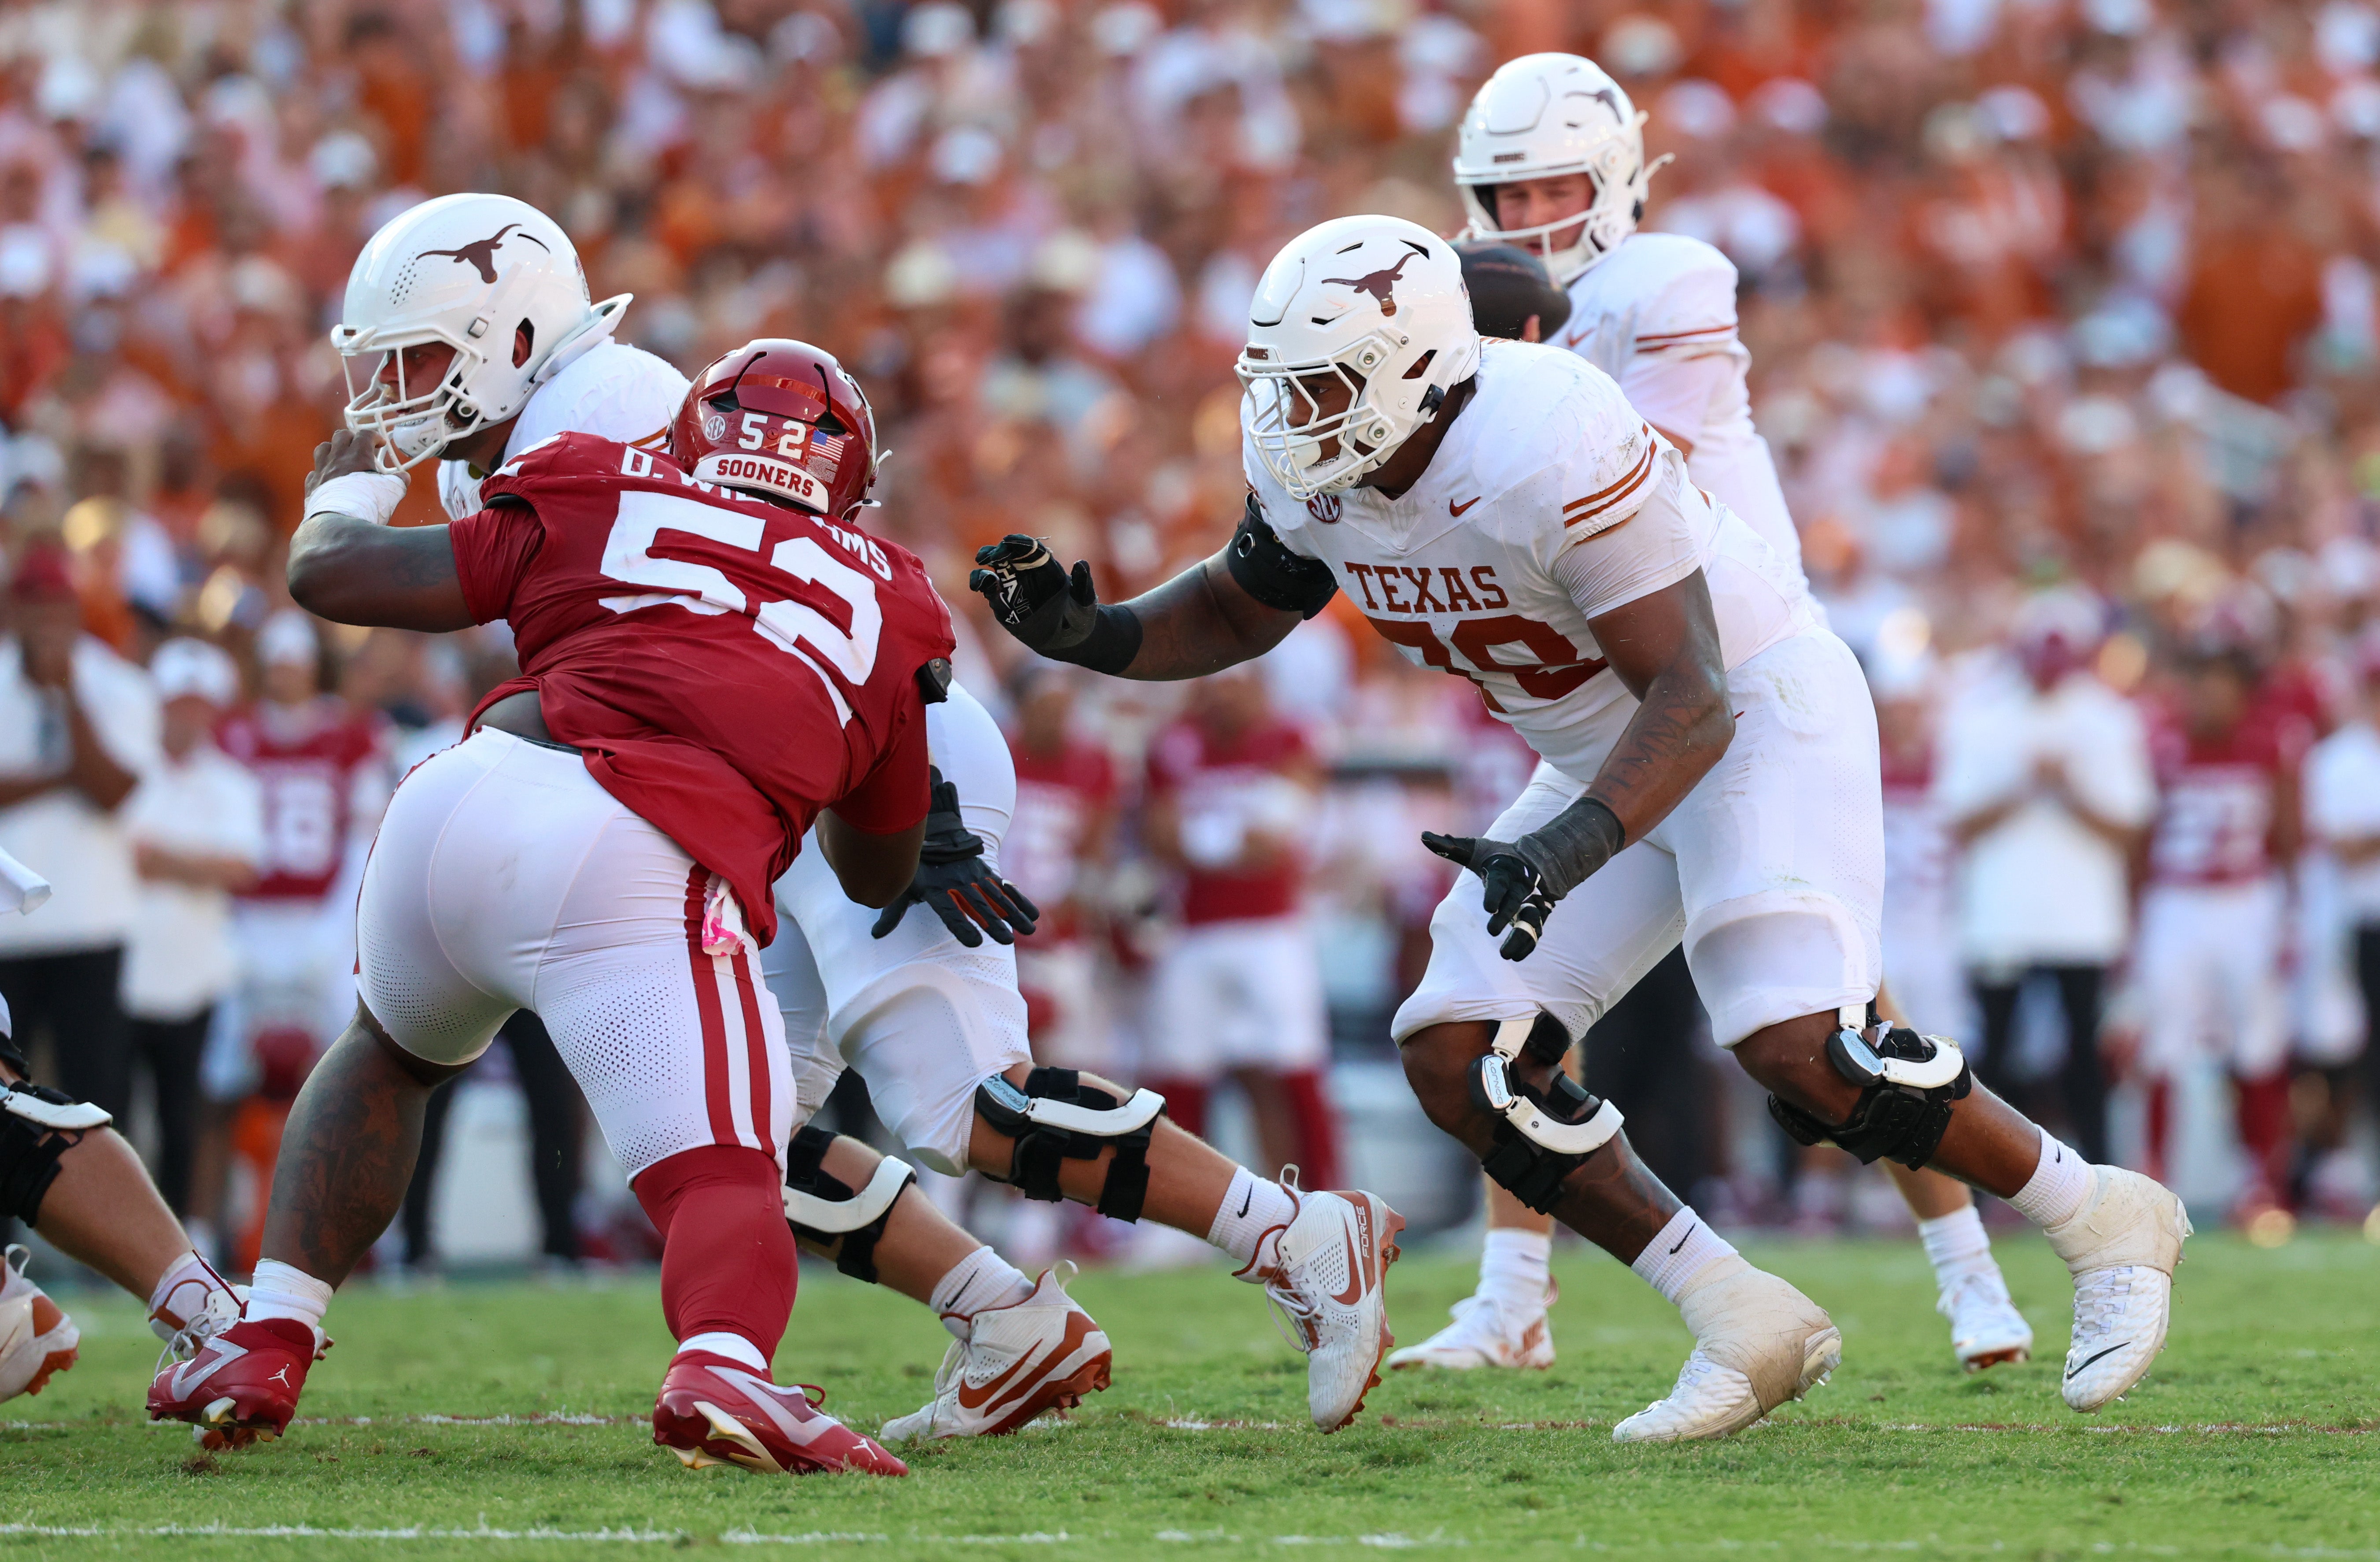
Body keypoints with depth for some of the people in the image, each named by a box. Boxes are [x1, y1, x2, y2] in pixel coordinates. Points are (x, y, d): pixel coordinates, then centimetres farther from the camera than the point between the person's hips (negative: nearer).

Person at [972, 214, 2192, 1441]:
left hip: (1763, 710, -9)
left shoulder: (1551, 449, -33)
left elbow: (1693, 705, -34)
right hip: (1611, 760, 9)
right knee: (1457, 1060, -5)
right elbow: (1238, 609, 13)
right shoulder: (1318, 472, -8)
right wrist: (1090, 636, -7)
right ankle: (1746, 1330, 0)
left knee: (1797, 1049, -26)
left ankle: (2105, 1223, -4)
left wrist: (1566, 851, -48)